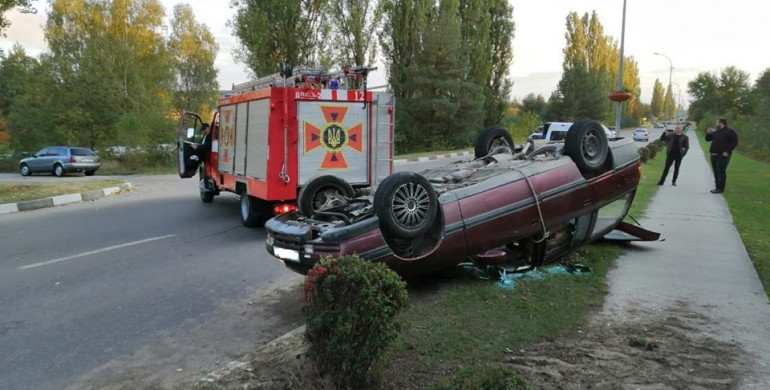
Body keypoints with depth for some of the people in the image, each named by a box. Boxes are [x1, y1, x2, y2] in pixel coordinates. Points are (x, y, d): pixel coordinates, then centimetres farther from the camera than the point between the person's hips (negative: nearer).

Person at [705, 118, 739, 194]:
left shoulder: (730, 131, -5)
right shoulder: (716, 131, 19)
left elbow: (734, 142, -12)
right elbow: (708, 139, 25)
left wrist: (727, 151, -19)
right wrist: (708, 133, 6)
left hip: (722, 155, -8)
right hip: (714, 155, 8)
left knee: (721, 171, -9)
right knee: (716, 172, 10)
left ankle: (720, 188, -6)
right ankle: (717, 187, 17)